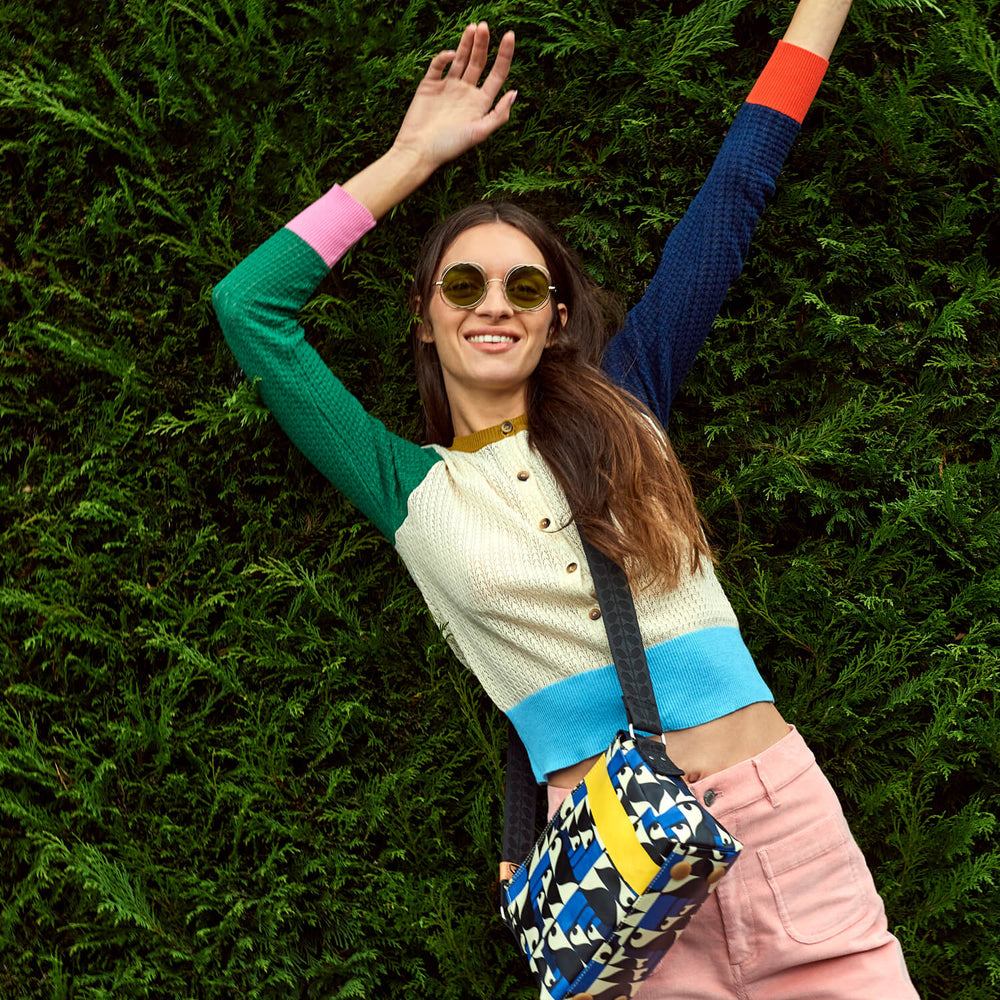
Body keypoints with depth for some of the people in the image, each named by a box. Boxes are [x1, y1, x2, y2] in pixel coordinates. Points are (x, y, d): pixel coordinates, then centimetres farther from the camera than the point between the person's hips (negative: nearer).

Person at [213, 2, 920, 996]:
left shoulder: (620, 409, 11)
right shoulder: (414, 491, 8)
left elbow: (729, 205, 15)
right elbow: (247, 306, 6)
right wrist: (414, 156, 11)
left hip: (776, 811, 2)